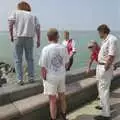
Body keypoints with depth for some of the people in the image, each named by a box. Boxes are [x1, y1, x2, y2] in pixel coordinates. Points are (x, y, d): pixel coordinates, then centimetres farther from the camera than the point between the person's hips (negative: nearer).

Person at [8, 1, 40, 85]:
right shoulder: (32, 16, 16)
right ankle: (31, 78, 12)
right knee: (30, 59, 12)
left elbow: (10, 22, -6)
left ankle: (20, 79, 1)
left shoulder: (15, 12, 12)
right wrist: (38, 40, 7)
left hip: (18, 38, -1)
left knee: (18, 59, 4)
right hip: (29, 38, 2)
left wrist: (11, 35, 1)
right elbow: (38, 28, 4)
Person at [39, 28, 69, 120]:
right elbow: (66, 63, 5)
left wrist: (44, 78, -2)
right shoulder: (63, 48, -5)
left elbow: (43, 67, -16)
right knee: (62, 97, 20)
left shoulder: (46, 49, -17)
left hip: (51, 77, -4)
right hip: (62, 76, 4)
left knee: (53, 100, 7)